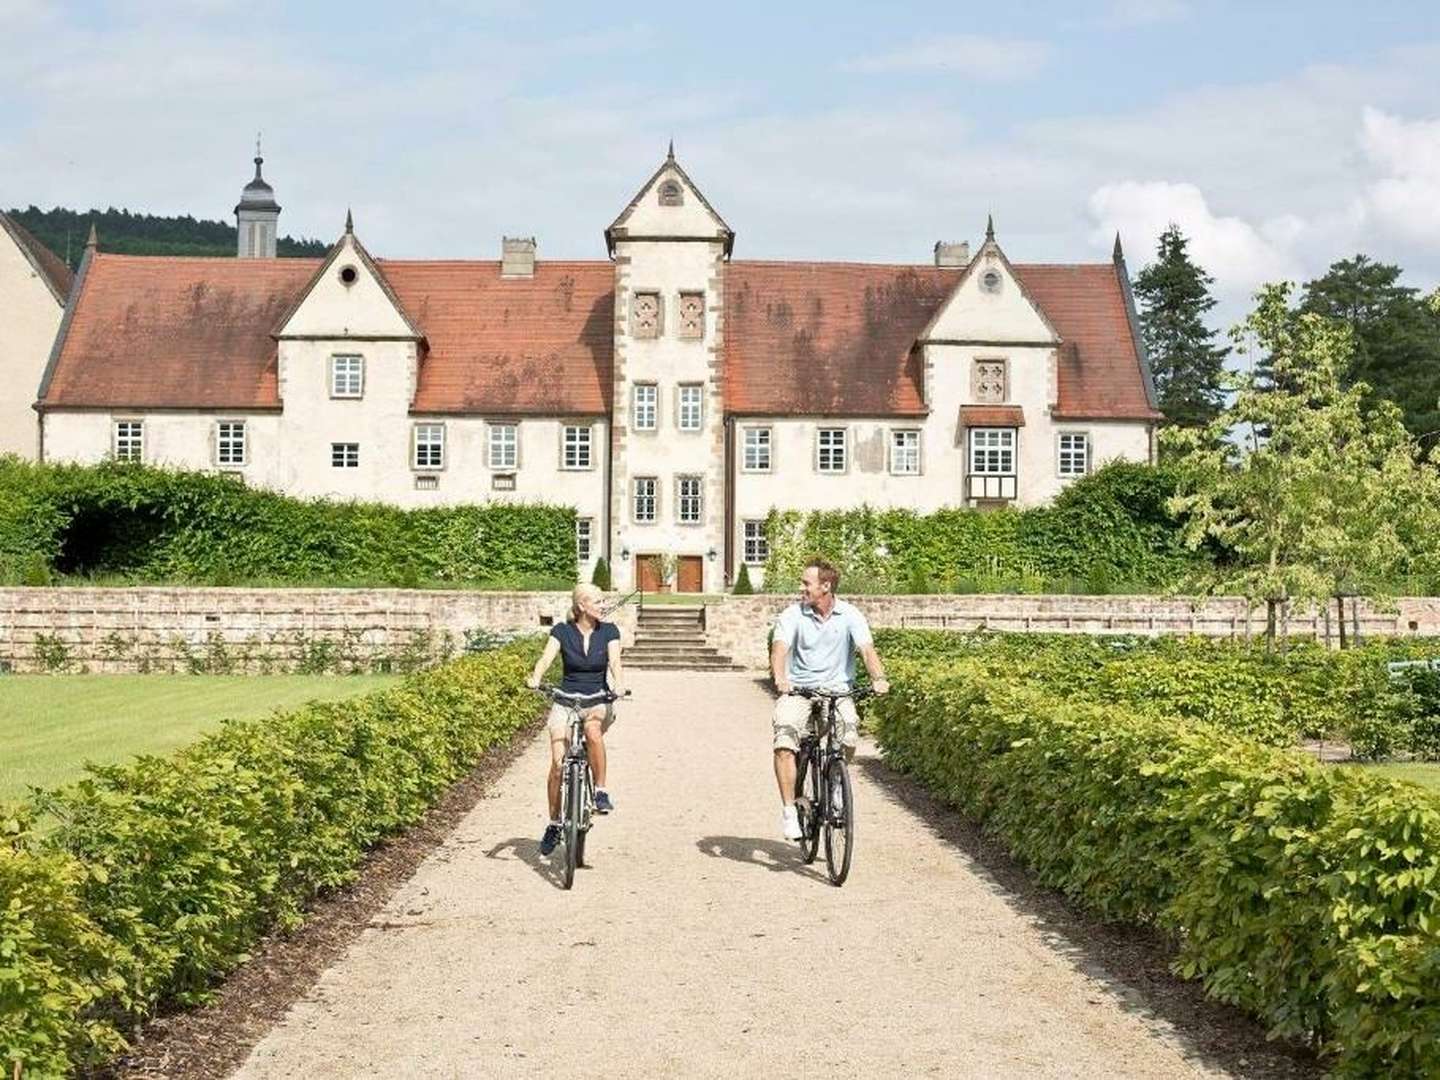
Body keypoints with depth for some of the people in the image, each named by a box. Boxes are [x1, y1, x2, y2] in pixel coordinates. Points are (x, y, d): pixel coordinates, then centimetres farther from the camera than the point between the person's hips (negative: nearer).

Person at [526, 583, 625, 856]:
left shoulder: (609, 631, 1)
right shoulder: (562, 631, -1)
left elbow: (614, 662, -13)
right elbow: (546, 658, -15)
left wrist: (619, 684, -34)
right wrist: (535, 678, -36)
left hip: (598, 701, 0)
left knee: (593, 730, -36)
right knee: (558, 764, -11)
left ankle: (601, 791, -18)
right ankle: (554, 824, 7)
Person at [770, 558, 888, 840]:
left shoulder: (849, 615, -4)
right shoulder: (793, 614, -5)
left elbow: (867, 649, -16)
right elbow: (780, 648, -19)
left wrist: (878, 678, -35)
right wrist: (780, 678, -39)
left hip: (837, 689, 0)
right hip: (797, 690, 0)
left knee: (849, 734, -24)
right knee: (784, 743, -21)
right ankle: (789, 810, -12)